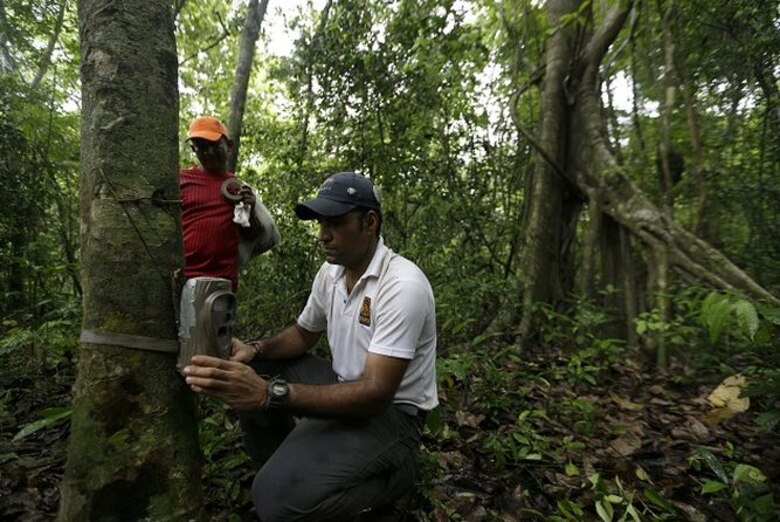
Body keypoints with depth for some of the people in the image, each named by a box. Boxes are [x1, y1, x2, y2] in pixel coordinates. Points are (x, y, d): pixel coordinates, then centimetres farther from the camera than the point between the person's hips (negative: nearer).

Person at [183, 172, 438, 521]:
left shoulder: (403, 285, -26)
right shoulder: (330, 272, 0)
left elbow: (376, 393, -31)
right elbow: (303, 335, 12)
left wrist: (271, 393, -40)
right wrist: (255, 350, -10)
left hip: (391, 411, -7)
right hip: (344, 385, 8)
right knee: (251, 374, 1)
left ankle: (391, 473, -1)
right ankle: (281, 464, 14)